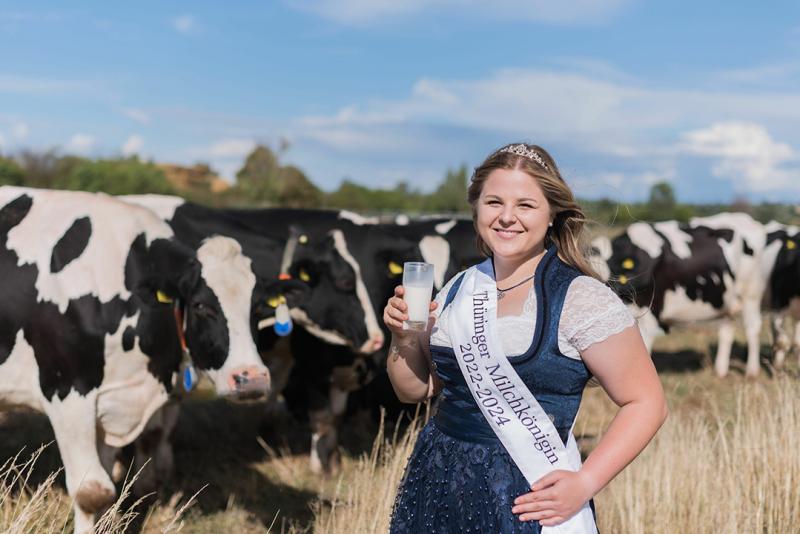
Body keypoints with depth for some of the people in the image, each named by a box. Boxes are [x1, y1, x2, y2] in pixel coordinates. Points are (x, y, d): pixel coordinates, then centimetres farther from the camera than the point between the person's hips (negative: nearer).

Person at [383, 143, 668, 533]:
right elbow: (414, 390, 13)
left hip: (529, 499, -5)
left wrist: (585, 484, -18)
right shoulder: (459, 291, 5)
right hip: (437, 485, 5)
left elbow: (646, 404, -10)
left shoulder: (581, 298, -12)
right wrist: (403, 338, -6)